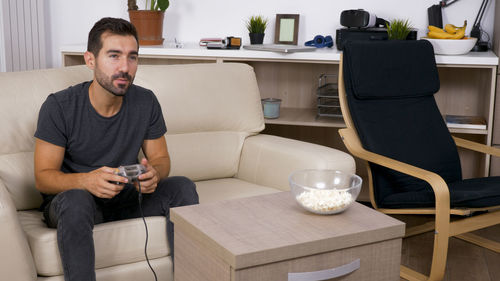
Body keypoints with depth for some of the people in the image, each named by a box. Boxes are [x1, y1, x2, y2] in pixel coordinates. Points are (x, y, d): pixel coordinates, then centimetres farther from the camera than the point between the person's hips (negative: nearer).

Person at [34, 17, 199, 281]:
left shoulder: (145, 102, -6)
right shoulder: (58, 107, -16)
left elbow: (161, 158, 4)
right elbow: (43, 177, -14)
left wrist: (154, 173, -22)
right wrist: (87, 180, -36)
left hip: (125, 199, 4)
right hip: (68, 198, -3)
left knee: (183, 187, -19)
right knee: (76, 200, -37)